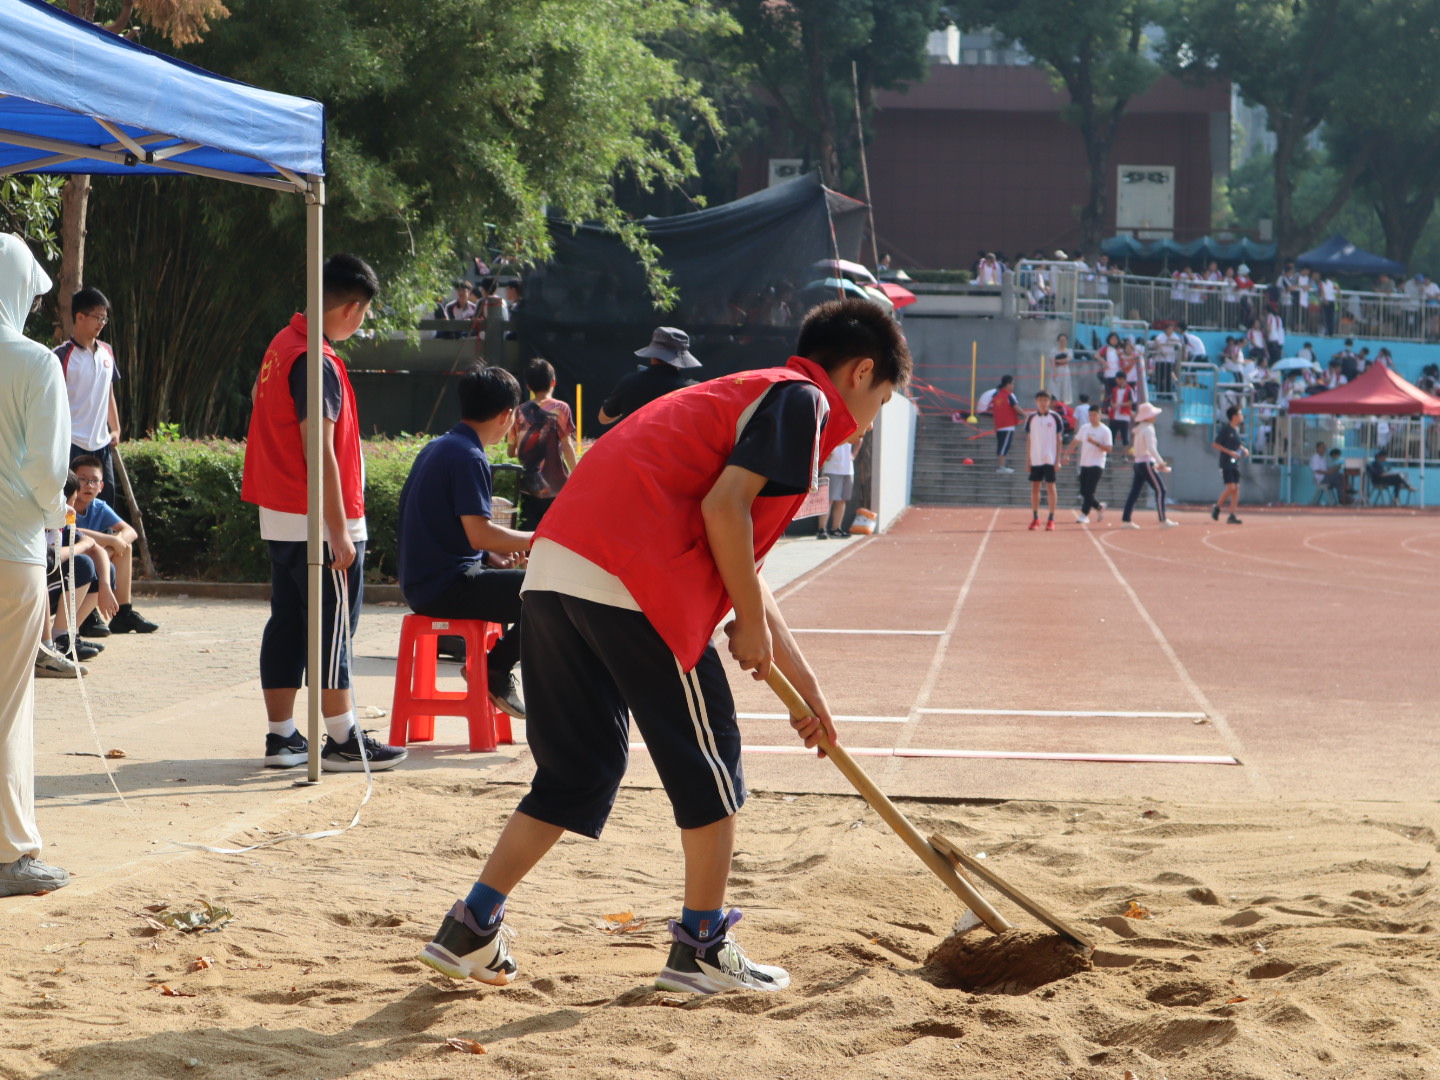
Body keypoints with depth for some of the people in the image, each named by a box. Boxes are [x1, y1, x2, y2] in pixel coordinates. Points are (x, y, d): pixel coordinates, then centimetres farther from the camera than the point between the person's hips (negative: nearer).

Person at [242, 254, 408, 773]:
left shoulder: (282, 345, 11)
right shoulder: (317, 364, -19)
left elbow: (258, 398, 26)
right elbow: (319, 453, -22)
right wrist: (339, 531, -20)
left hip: (279, 517, 9)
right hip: (317, 522, -9)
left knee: (287, 626, 10)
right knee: (332, 630, -4)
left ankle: (281, 737, 13)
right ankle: (342, 742, 0)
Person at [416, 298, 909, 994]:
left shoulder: (751, 393, 32)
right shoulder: (804, 399, 3)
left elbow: (739, 568, 36)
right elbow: (724, 505, -12)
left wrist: (803, 683, 38)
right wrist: (751, 622, -1)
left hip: (554, 568, 9)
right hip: (633, 581, -9)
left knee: (578, 768, 16)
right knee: (708, 758, 6)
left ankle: (471, 930, 13)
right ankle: (702, 950, 13)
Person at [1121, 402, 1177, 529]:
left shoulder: (1139, 429, 17)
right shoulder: (1148, 429, -12)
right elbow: (1151, 448, -23)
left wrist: (1156, 463, 20)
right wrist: (1160, 462, -24)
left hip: (1138, 463, 9)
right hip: (1146, 463, -9)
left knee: (1134, 492, 7)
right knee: (1160, 490, -7)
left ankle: (1125, 520, 4)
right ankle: (1163, 521, -9)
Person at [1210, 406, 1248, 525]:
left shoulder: (1237, 429, 12)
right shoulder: (1225, 429, -10)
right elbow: (1215, 444, -12)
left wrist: (1243, 449, 6)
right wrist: (1230, 452, -19)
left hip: (1235, 463, 7)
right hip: (1226, 463, -7)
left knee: (1236, 488, 1)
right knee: (1231, 487, -14)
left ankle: (1232, 516, 3)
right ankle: (1217, 507, 7)